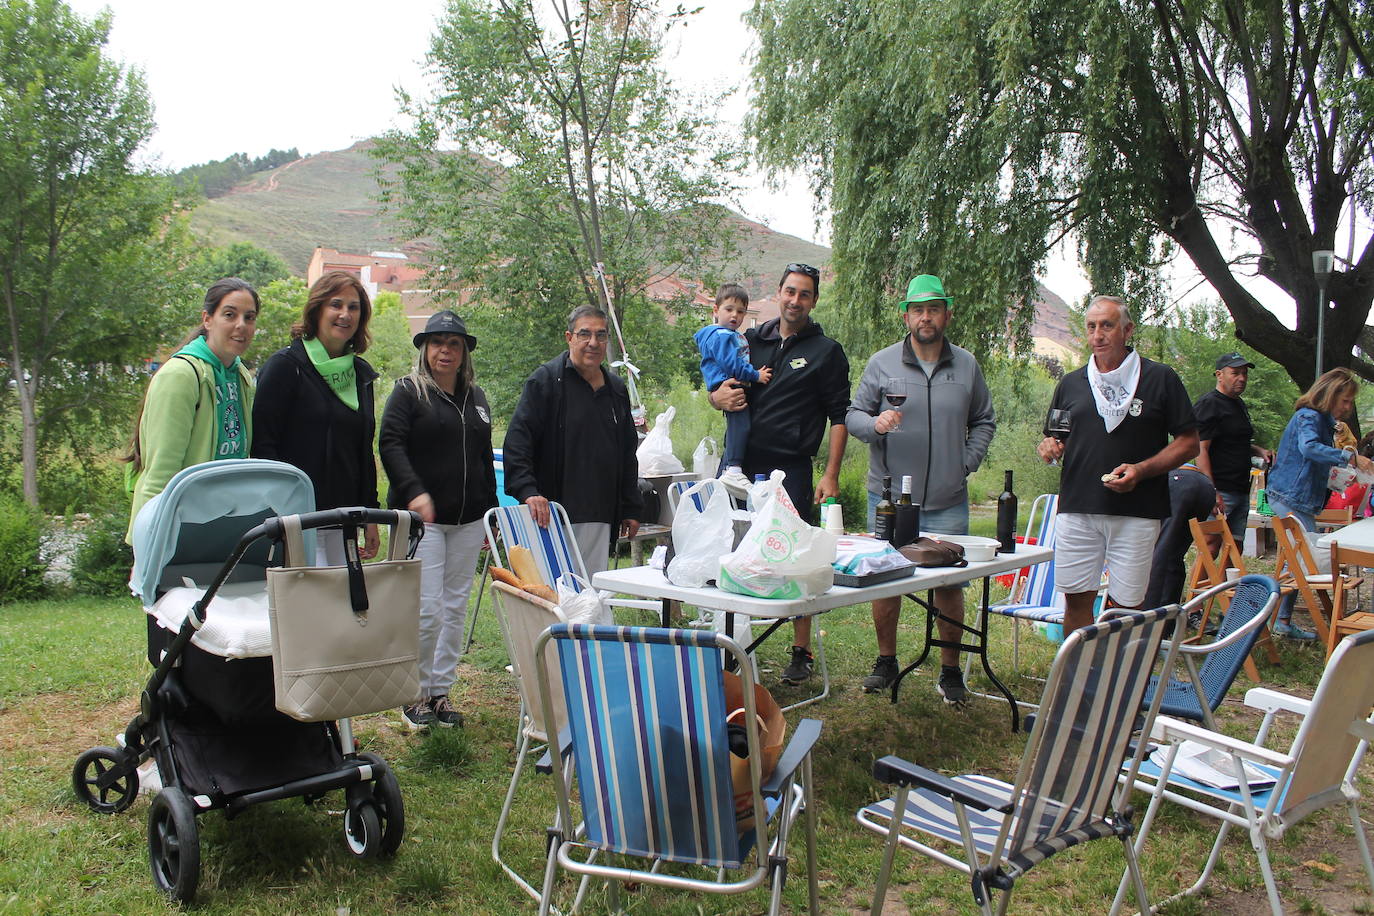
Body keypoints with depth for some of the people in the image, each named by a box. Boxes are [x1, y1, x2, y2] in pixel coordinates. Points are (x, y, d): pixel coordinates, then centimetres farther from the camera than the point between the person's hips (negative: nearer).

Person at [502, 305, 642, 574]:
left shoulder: (616, 390, 16)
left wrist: (631, 509, 18)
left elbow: (628, 454, 22)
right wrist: (527, 491, -22)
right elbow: (517, 440, -9)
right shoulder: (546, 380, -2)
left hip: (600, 519, 6)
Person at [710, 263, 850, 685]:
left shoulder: (826, 351, 6)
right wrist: (719, 396, -4)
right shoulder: (751, 341, 15)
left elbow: (839, 416, 2)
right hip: (739, 467, 4)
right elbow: (714, 389, 22)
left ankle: (801, 653, 11)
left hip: (790, 471, -3)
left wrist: (831, 476, -7)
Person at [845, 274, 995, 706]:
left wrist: (968, 462, 3)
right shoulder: (882, 363, 1)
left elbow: (984, 422, 17)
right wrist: (875, 424, -19)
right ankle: (886, 661, 25)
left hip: (948, 501, 1)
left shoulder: (966, 366, 7)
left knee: (950, 585, 5)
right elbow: (853, 415, 3)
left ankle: (950, 671, 20)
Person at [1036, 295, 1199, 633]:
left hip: (1137, 513, -3)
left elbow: (1189, 443, 2)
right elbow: (1055, 438, 22)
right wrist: (1049, 447, -2)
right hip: (1077, 510, 3)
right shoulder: (1071, 384, 14)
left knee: (1126, 606, 0)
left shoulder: (1160, 378, 3)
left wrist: (1141, 470, -13)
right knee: (1076, 601, 5)